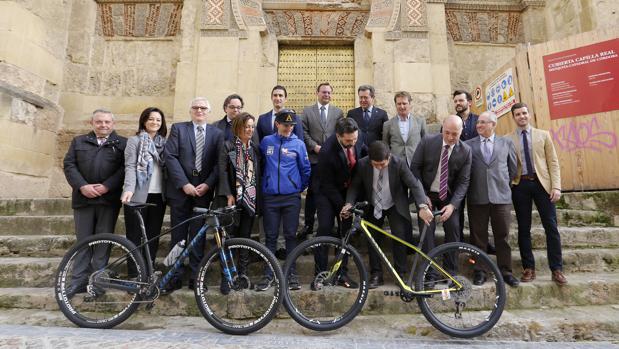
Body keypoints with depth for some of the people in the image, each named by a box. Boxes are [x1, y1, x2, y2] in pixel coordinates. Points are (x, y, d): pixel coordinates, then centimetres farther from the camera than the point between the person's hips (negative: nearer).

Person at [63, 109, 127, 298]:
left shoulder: (122, 143, 7)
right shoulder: (78, 141, 17)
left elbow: (125, 168, -5)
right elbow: (69, 165, 6)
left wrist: (106, 186, -15)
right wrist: (82, 186, -9)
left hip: (109, 198, -2)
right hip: (83, 197, 2)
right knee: (83, 240, 7)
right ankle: (79, 280, 14)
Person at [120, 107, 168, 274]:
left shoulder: (164, 142, 14)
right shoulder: (134, 140, 3)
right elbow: (130, 166, -8)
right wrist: (129, 189, -23)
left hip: (158, 196, 4)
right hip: (138, 196, -3)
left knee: (153, 236, 7)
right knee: (135, 237, 2)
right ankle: (134, 275, 13)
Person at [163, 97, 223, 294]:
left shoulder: (217, 134, 9)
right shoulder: (178, 128, 6)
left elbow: (219, 163, 2)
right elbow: (170, 156, -4)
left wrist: (208, 184, -11)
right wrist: (184, 184, -12)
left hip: (203, 191, 1)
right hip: (180, 190, 0)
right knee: (178, 236, 6)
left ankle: (195, 277, 15)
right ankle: (175, 278, 17)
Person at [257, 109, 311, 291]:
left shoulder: (298, 144, 2)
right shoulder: (266, 142, 4)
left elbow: (305, 169, 8)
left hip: (291, 197, -1)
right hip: (270, 197, 1)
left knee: (291, 235, 5)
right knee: (270, 236, 6)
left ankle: (291, 273, 17)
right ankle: (268, 274, 17)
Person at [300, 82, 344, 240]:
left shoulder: (338, 112, 12)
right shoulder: (307, 111, 8)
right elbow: (304, 133, 2)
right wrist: (314, 146, -10)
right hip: (314, 158, -1)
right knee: (312, 192, 2)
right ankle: (308, 225, 11)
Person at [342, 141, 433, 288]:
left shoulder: (399, 163, -25)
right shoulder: (362, 164, -21)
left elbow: (414, 184, -25)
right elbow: (355, 185, -10)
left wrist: (422, 207, -38)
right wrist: (349, 203, -27)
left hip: (395, 206, -1)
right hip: (374, 207, 2)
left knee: (400, 237, -11)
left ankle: (401, 274, 8)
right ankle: (376, 275, 16)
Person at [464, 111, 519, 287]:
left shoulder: (506, 142, 9)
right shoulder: (468, 144, 5)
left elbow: (513, 167, 13)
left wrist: (504, 184, 11)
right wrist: (472, 186, 2)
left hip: (501, 196, 1)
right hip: (477, 197, -1)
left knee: (502, 236, 6)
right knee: (478, 236, 5)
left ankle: (505, 271, 19)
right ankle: (480, 271, 16)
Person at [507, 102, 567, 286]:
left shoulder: (543, 135, 9)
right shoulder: (508, 139, 5)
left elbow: (553, 162, 5)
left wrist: (556, 186, -5)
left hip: (542, 183, 1)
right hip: (520, 185, -1)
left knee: (551, 227, 2)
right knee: (523, 229, 5)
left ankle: (557, 269, 13)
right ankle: (528, 268, 15)